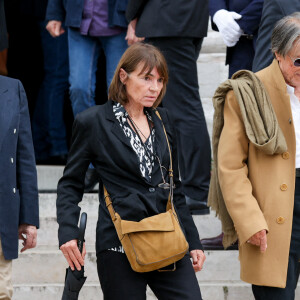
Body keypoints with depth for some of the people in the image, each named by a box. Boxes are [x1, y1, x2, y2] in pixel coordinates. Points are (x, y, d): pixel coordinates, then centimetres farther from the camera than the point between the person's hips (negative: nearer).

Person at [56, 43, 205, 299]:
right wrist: (68, 233, -10)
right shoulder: (93, 123, 0)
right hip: (120, 246, -4)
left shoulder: (162, 121, 14)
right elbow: (70, 184, 5)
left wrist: (193, 242, 19)